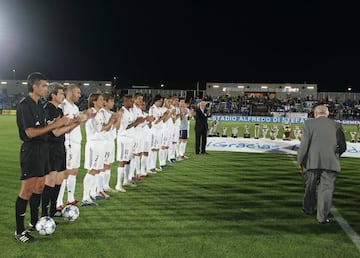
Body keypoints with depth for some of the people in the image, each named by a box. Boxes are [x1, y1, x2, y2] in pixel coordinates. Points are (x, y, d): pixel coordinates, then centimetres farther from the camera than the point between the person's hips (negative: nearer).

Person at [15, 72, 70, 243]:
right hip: (30, 150, -9)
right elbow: (30, 132, -20)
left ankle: (35, 222, 27)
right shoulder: (24, 105, -14)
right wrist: (54, 125, -18)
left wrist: (58, 122, 2)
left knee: (39, 187, 15)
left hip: (42, 148, 9)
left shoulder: (38, 105, 15)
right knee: (27, 190, -6)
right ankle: (19, 231, 3)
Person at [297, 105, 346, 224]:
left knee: (310, 186, 17)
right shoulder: (337, 125, 8)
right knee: (326, 188, 2)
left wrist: (300, 160, 3)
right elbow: (343, 146, 7)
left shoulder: (309, 123, 1)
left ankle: (308, 208, 32)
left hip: (312, 161, 0)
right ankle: (322, 216, -1)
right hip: (330, 163, 0)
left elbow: (304, 143, -6)